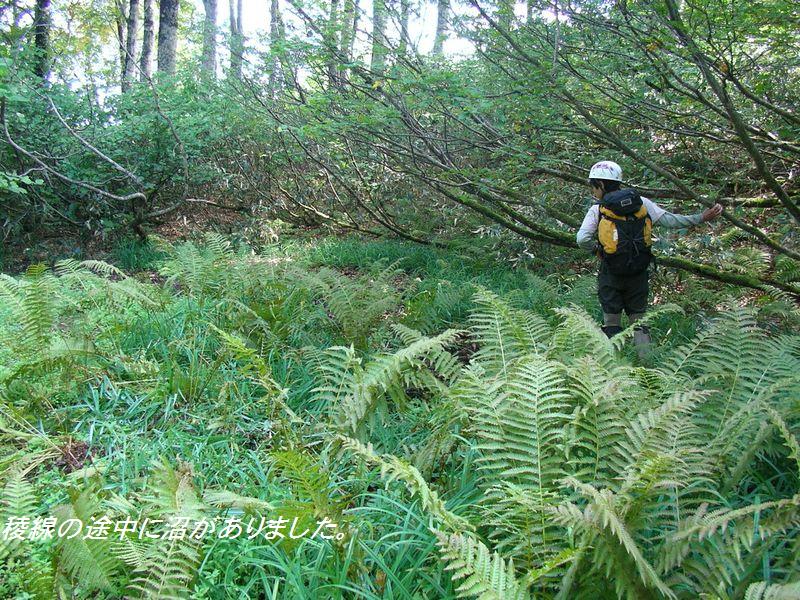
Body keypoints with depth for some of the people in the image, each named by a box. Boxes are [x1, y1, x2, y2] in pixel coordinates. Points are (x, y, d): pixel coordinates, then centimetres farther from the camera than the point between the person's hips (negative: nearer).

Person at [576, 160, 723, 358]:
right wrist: (701, 218, 5)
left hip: (611, 276, -3)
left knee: (612, 323, 8)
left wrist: (596, 248, 1)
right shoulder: (641, 203, 3)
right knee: (638, 321, 14)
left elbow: (582, 240, -19)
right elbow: (669, 220, -3)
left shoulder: (597, 210, -6)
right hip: (639, 275, 3)